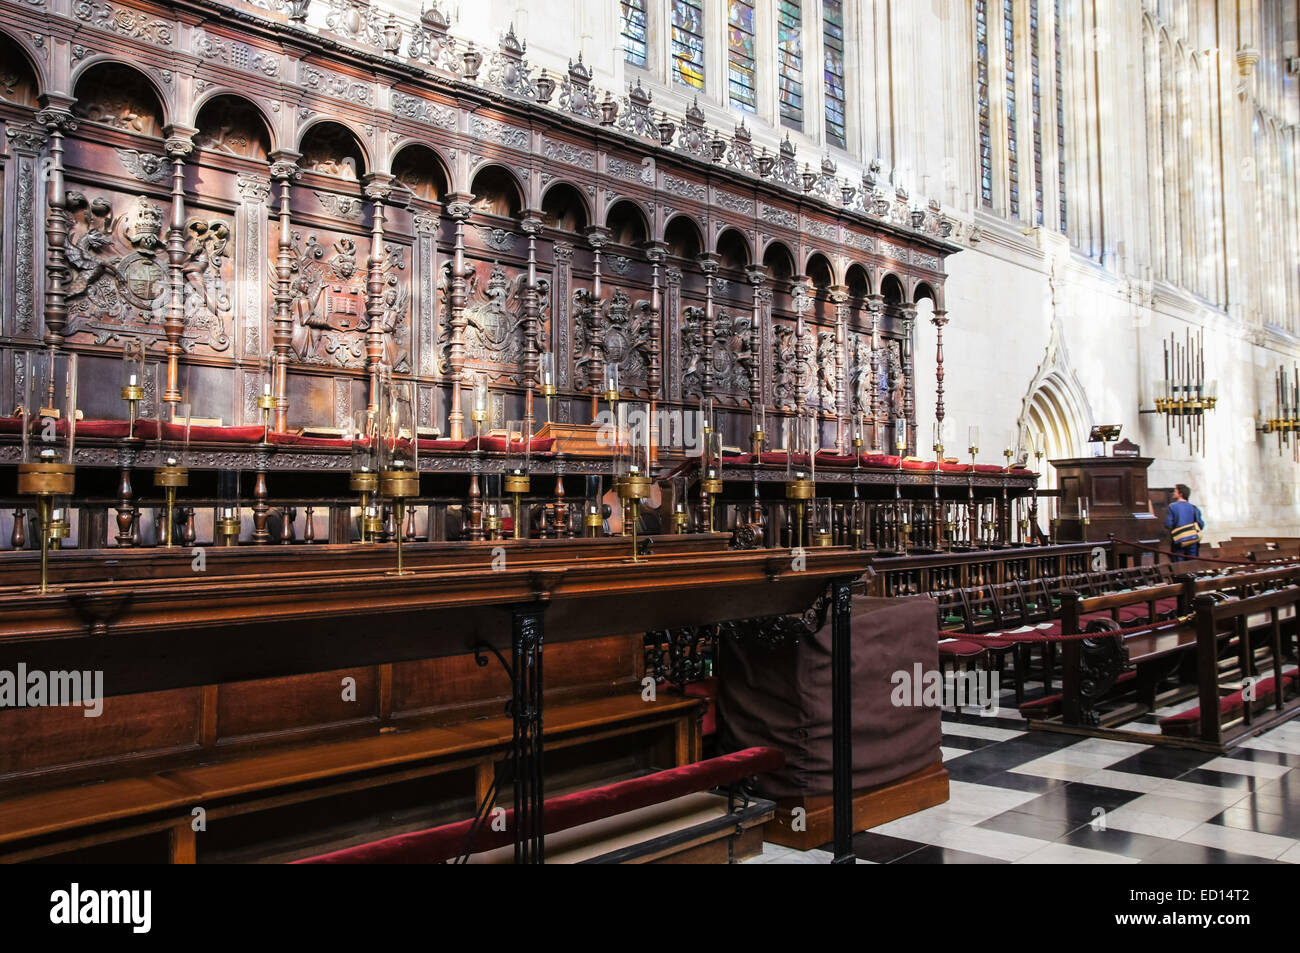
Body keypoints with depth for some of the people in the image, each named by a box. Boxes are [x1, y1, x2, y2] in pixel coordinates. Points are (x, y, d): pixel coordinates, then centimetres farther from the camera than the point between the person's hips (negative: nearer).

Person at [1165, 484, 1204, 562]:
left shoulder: (1172, 507, -6)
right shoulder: (1194, 508, 2)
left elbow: (1168, 525, -9)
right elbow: (1201, 524, 1)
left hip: (1179, 541, -3)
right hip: (1193, 541, 3)